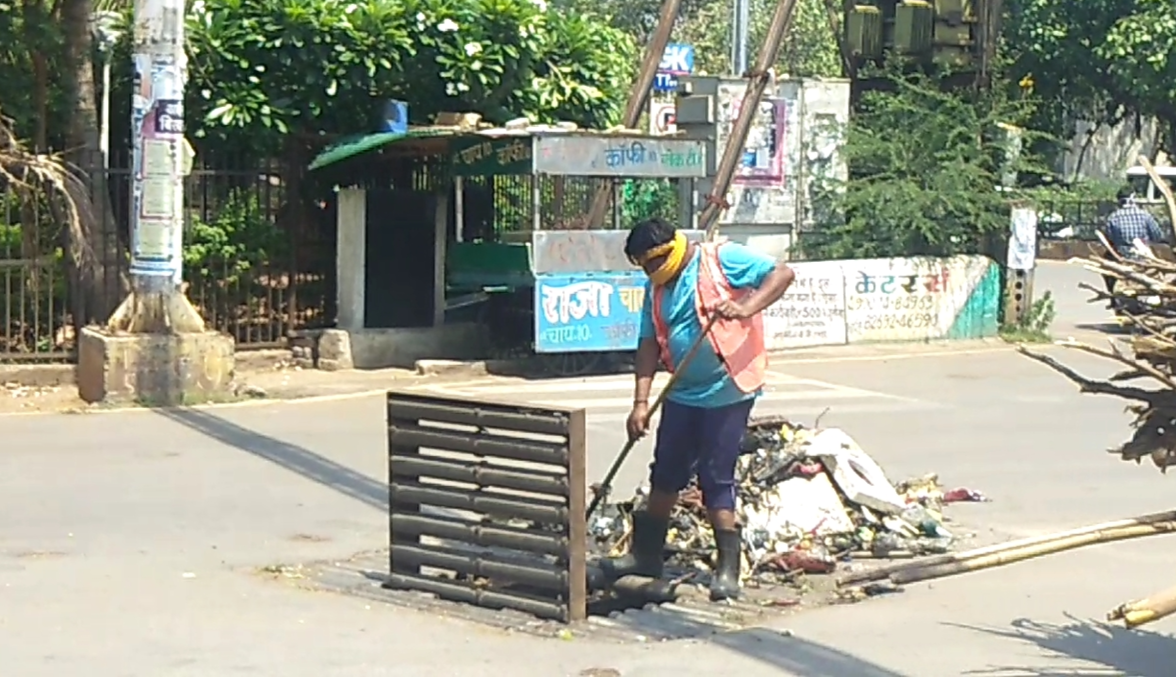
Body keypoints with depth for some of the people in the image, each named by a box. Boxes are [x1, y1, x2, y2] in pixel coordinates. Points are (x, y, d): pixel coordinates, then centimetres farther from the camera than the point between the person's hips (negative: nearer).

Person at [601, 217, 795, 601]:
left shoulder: (722, 259, -10)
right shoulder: (656, 288, 9)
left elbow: (782, 274, -14)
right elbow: (649, 344, 7)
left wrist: (747, 307, -29)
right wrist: (641, 401, -1)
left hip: (727, 392, -7)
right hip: (682, 394, 7)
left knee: (716, 479, -5)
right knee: (665, 475, 14)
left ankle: (728, 569, 3)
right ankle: (646, 553, 29)